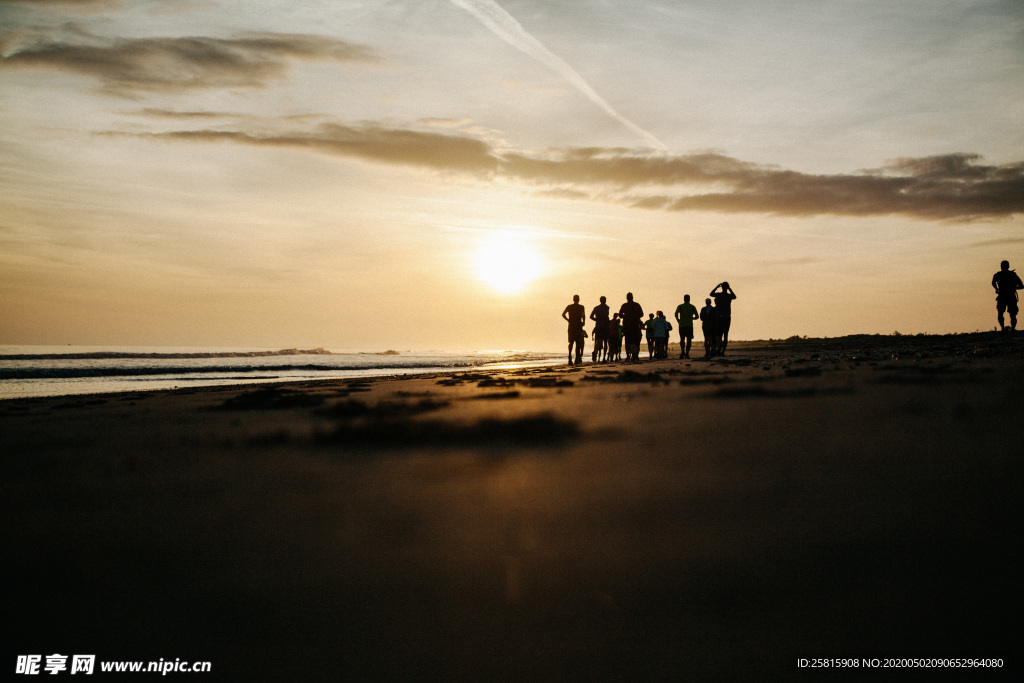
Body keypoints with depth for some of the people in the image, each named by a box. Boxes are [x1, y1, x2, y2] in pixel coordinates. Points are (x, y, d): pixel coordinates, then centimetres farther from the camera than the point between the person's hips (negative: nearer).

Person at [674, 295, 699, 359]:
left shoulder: (680, 306, 5)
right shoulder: (692, 307, 7)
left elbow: (676, 314, -9)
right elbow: (697, 316, 6)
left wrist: (678, 321, 5)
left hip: (682, 325, 0)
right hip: (689, 325, 0)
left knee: (682, 339, 10)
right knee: (688, 340, 4)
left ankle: (682, 351, -10)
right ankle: (687, 353, -5)